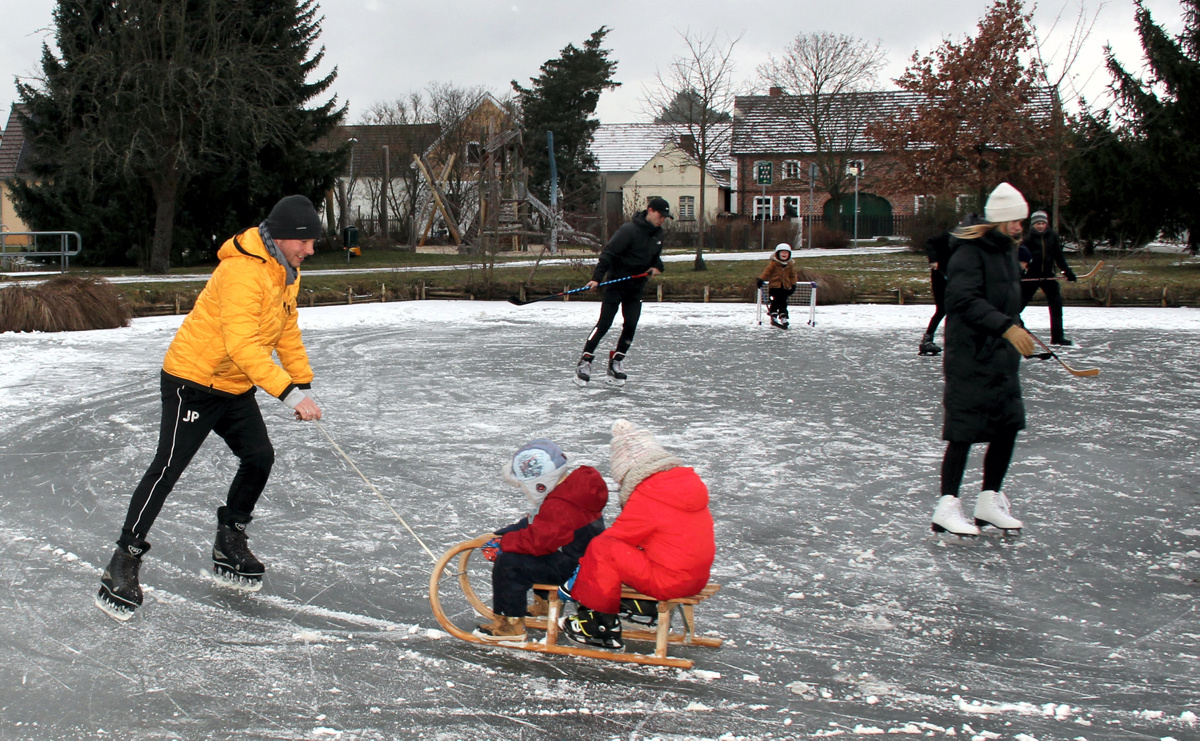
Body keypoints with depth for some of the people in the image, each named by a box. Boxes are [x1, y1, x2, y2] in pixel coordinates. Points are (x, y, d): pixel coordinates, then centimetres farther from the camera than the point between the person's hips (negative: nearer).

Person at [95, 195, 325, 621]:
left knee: (259, 457, 5)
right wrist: (289, 392, -37)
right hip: (192, 381, -9)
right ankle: (124, 562, -5)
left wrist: (304, 383, 13)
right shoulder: (243, 271, -27)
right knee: (168, 468, -11)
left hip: (236, 389, 9)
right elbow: (242, 344, -35)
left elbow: (287, 333, 18)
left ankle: (229, 548, 22)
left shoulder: (287, 275, 5)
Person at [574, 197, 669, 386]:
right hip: (616, 283, -7)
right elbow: (608, 253, -20)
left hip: (636, 287, 7)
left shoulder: (658, 234, 7)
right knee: (604, 324, -9)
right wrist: (597, 278, -26)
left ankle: (616, 363, 13)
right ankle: (585, 362, -5)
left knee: (630, 326, 1)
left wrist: (656, 266, -1)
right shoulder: (629, 230, -18)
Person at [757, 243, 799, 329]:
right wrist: (761, 279, -11)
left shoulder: (790, 265, 8)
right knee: (775, 303, -2)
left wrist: (793, 285, 7)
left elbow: (793, 276, 13)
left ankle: (783, 318, 8)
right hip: (774, 286, -3)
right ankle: (773, 318, 4)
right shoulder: (773, 263, -5)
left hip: (785, 287, 3)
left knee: (783, 303, 5)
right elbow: (767, 272, -5)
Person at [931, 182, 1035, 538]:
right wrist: (1006, 326, -31)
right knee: (964, 431, -6)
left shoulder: (1007, 249, 15)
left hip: (1002, 356, 9)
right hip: (969, 357, -9)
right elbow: (966, 301, -25)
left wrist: (1018, 330, 27)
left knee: (1008, 426, 8)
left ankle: (989, 501, 21)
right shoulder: (969, 251, -15)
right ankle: (946, 508, 2)